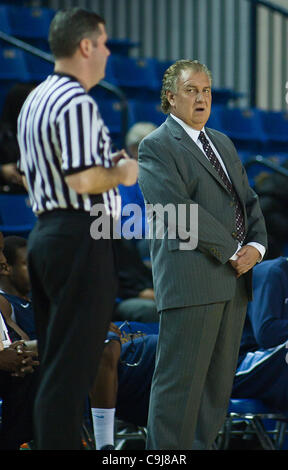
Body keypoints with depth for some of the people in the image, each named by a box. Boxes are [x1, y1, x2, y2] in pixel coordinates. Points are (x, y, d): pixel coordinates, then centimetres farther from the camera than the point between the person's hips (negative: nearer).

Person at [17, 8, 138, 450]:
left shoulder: (35, 101, 16)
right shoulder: (77, 103, -15)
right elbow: (84, 181, -23)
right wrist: (122, 174, -4)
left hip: (45, 230, 10)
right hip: (80, 238, -10)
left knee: (56, 361, 14)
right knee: (71, 367, -8)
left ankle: (53, 442, 18)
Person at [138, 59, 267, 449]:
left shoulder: (223, 143, 22)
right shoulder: (156, 147, -4)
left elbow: (248, 200, 19)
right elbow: (178, 212, -15)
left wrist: (256, 246, 0)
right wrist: (231, 251, -14)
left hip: (233, 279, 8)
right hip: (190, 280, -8)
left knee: (218, 384, 9)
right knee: (180, 380, -7)